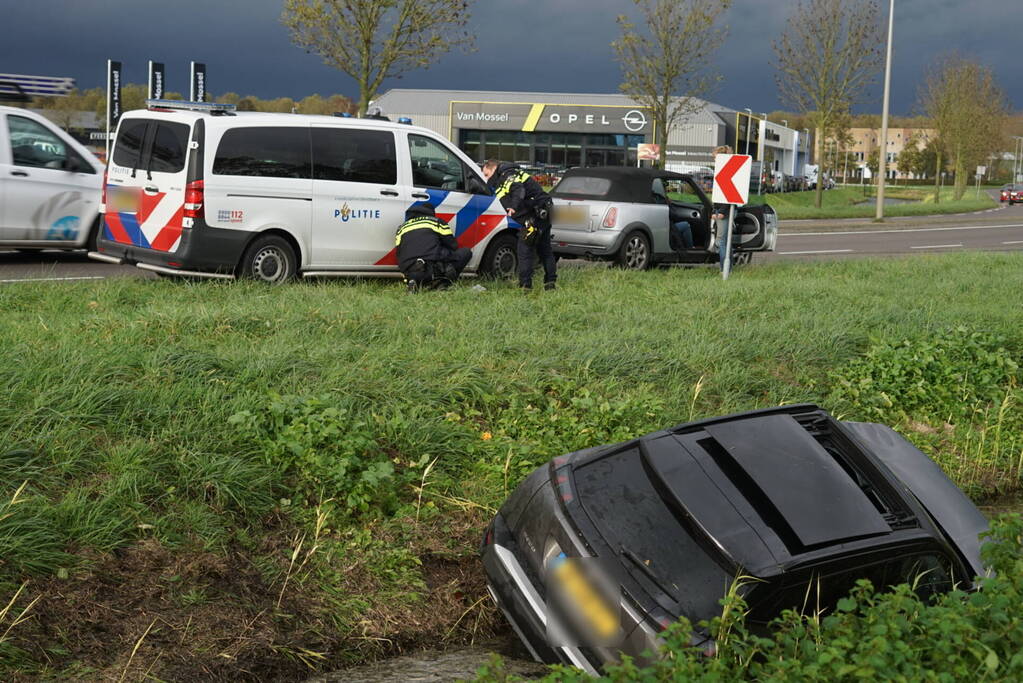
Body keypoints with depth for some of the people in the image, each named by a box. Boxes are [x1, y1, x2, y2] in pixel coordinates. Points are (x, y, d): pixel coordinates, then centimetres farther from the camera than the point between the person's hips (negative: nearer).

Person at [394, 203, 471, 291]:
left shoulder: (401, 228, 27)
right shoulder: (437, 222, 16)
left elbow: (400, 257, 26)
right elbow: (453, 246, 19)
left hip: (410, 274, 4)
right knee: (466, 252, 15)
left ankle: (416, 282, 0)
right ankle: (442, 282, -5)